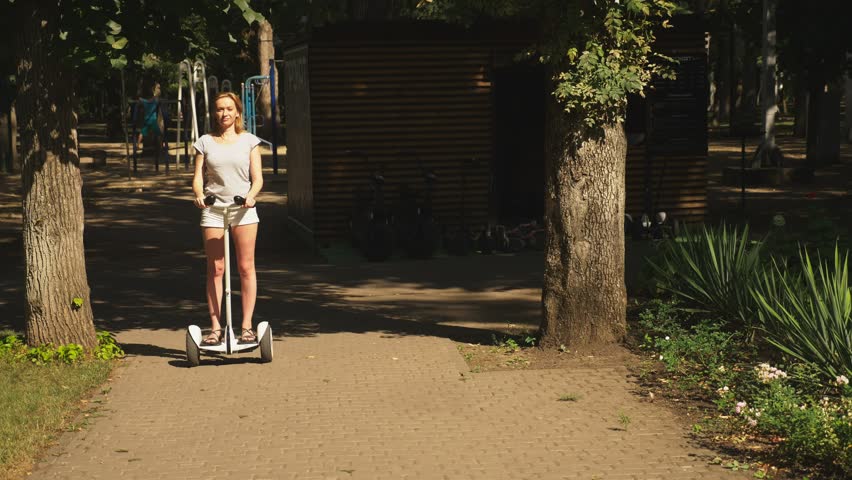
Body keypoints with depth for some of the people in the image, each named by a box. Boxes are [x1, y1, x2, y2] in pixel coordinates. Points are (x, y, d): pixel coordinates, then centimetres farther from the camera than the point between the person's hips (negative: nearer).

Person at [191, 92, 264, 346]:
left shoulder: (249, 141, 7)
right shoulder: (205, 142, 9)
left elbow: (257, 177, 2)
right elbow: (198, 176, 4)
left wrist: (251, 195, -18)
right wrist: (199, 195, -17)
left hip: (243, 209, 0)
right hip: (213, 209, 1)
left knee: (246, 267, -1)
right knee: (215, 270, 0)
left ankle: (247, 325, 5)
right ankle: (215, 326, 5)